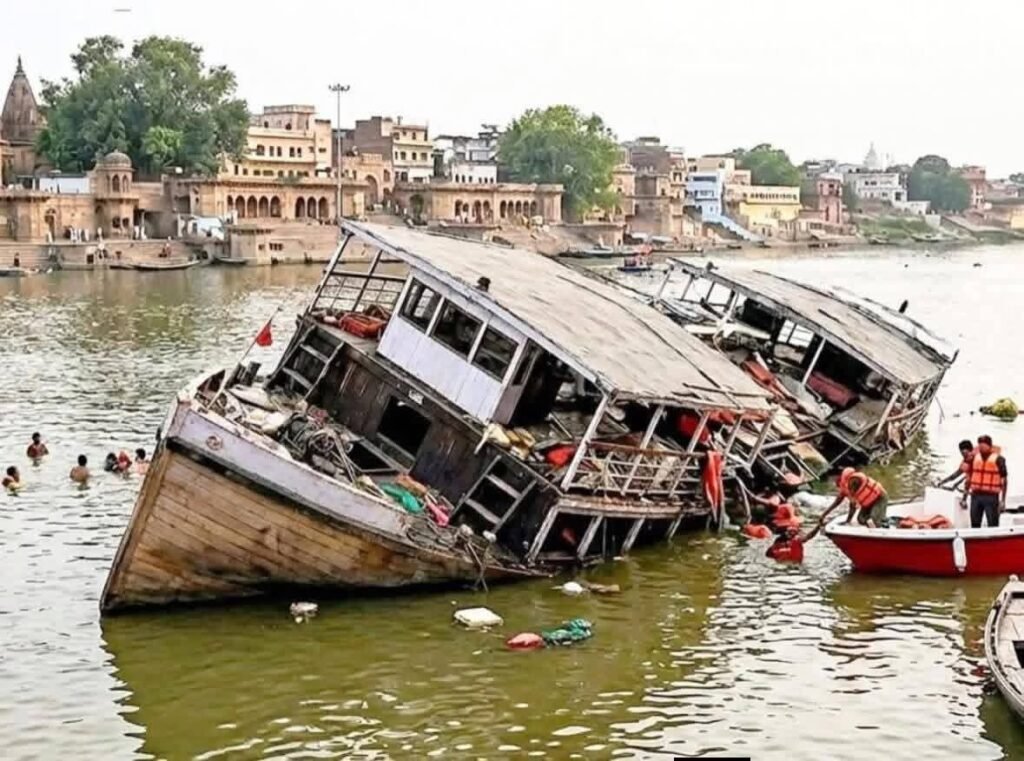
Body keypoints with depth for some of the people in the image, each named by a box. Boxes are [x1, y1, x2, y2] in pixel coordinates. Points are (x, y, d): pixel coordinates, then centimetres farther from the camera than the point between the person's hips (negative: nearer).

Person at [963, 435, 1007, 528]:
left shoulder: (998, 459, -7)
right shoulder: (974, 458, 7)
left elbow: (1004, 481, -6)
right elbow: (969, 477, 14)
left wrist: (1003, 501, -10)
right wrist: (964, 497, 13)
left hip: (991, 497, -5)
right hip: (976, 496, 5)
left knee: (993, 526, -3)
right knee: (975, 525, 11)